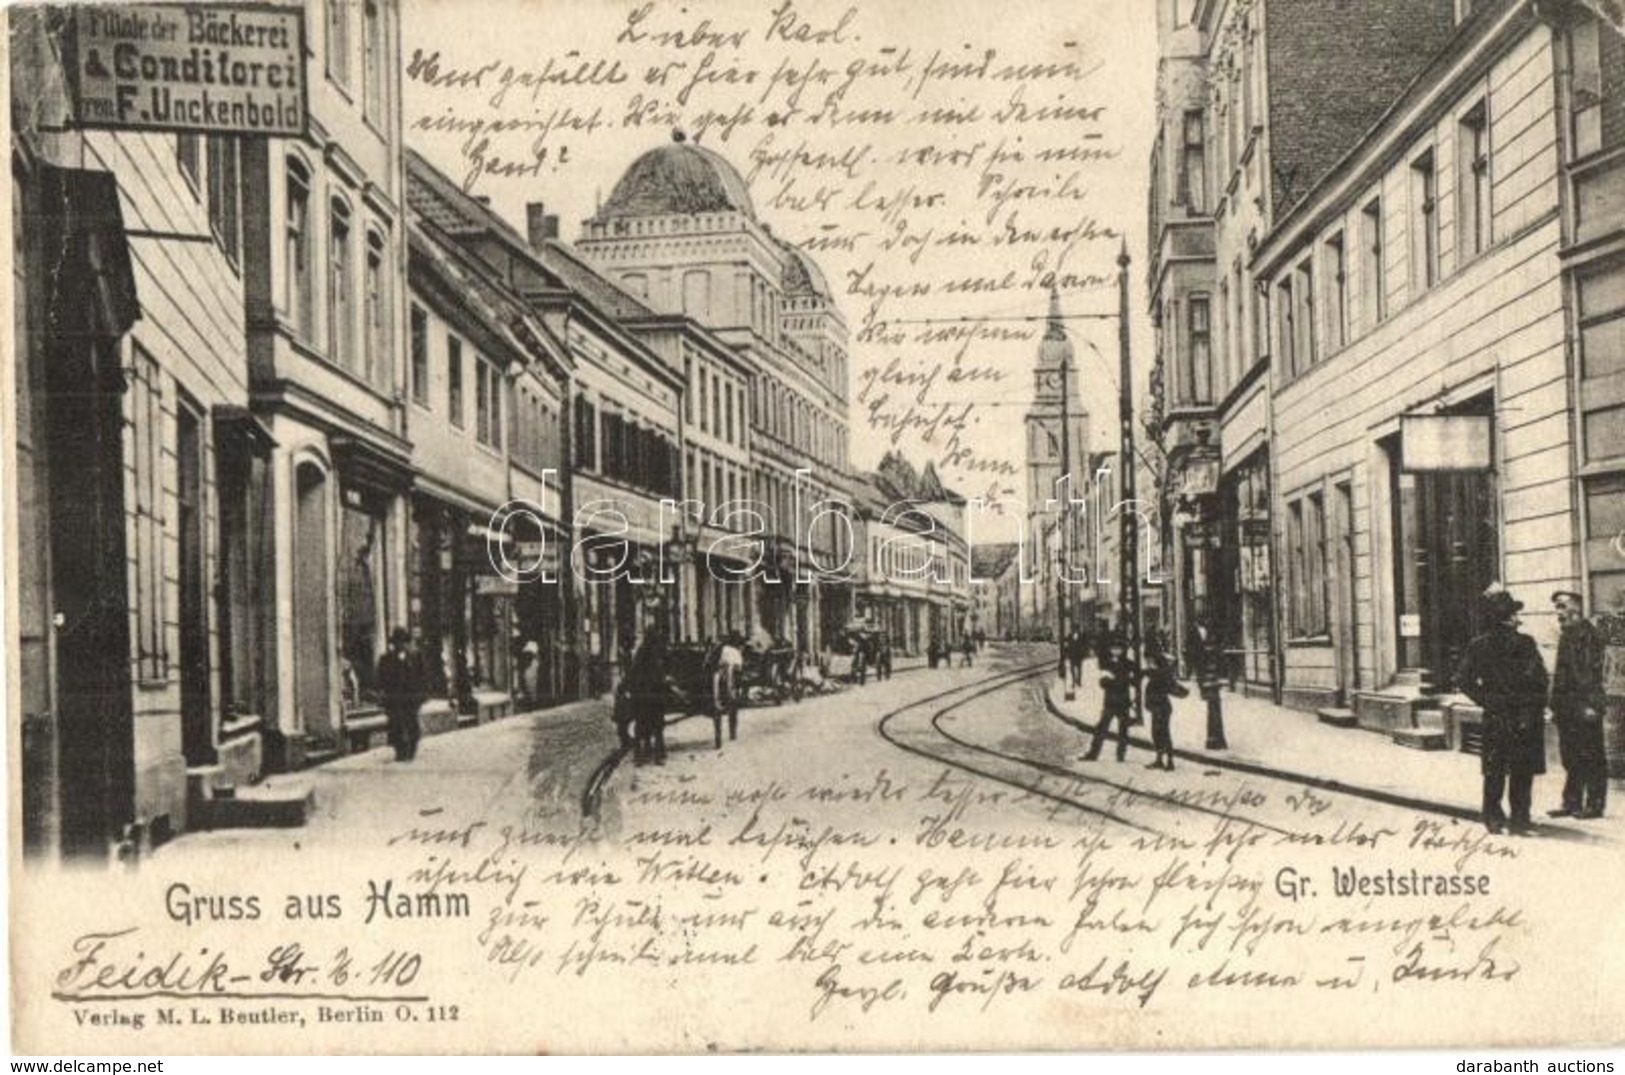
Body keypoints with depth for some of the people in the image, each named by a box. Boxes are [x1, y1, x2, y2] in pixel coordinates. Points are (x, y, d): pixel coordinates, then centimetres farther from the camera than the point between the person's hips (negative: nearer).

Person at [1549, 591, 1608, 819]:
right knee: (1570, 757, 10)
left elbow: (1592, 670, -16)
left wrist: (1590, 704, -20)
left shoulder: (1588, 632, -10)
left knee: (1591, 757, -2)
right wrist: (1556, 705, 15)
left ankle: (1594, 805, 3)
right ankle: (1571, 803, 15)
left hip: (1584, 706, -9)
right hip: (1568, 708, 9)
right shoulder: (1566, 634, 16)